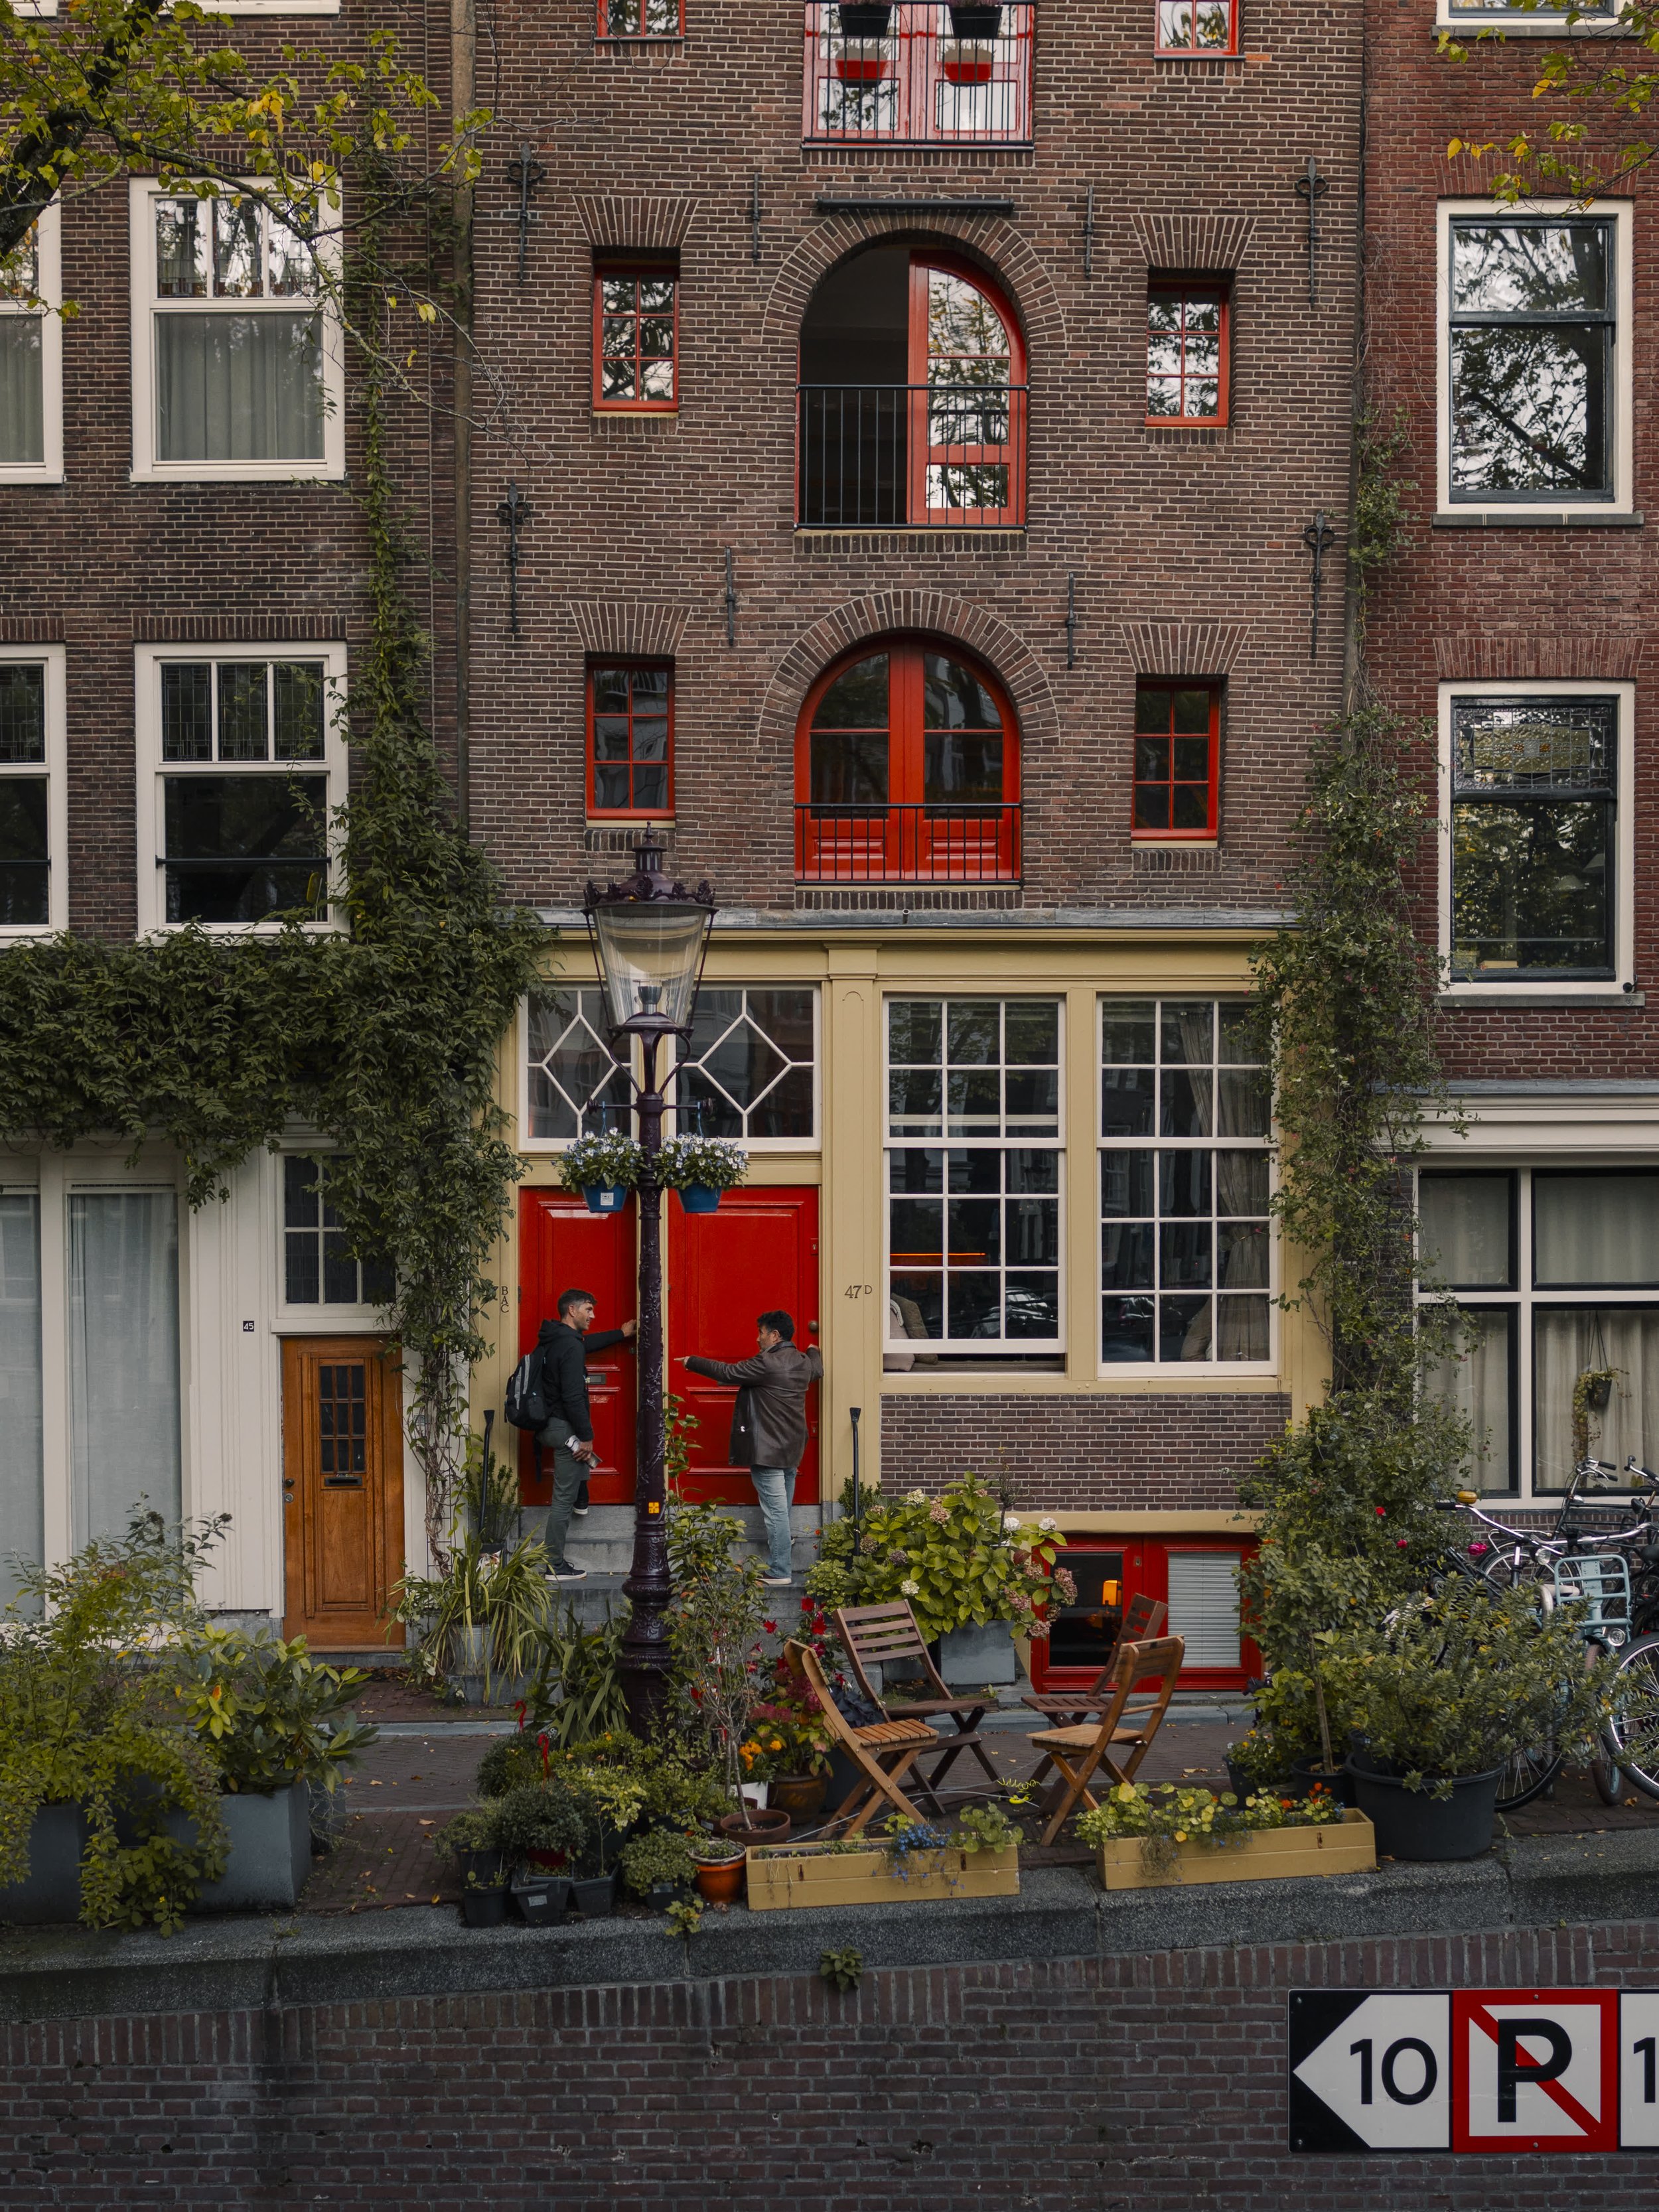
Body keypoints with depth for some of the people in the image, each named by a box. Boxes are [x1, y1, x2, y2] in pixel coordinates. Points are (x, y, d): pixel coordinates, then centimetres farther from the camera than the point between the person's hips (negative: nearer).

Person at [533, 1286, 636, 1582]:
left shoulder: (553, 1339, 12)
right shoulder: (571, 1345, -18)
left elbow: (586, 1343, 34)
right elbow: (573, 1397, -24)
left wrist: (620, 1334, 45)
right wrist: (586, 1436, -17)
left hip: (549, 1424, 10)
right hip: (564, 1428, -10)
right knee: (564, 1497, -3)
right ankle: (555, 1567, 1)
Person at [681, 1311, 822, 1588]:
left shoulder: (767, 1363, -19)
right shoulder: (804, 1362, 8)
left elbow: (727, 1372, -13)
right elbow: (817, 1370, 32)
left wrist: (692, 1362, 0)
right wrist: (813, 1351, 55)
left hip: (767, 1450, -9)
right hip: (792, 1450, 9)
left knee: (775, 1511, -7)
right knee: (782, 1510, 15)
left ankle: (779, 1573, -6)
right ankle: (783, 1565, 20)